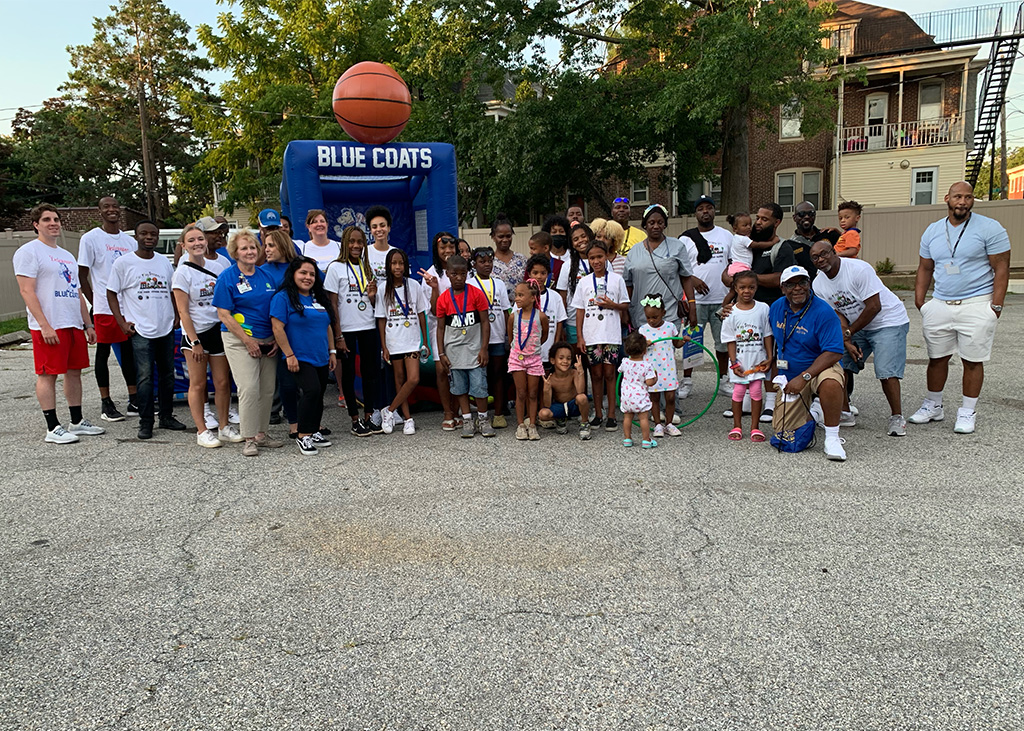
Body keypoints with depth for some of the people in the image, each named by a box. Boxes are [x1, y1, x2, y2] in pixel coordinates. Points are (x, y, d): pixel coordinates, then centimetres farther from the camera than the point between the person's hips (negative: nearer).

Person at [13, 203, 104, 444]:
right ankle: (53, 429, -1)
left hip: (74, 325, 8)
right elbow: (27, 291, -12)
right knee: (48, 375, -4)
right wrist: (44, 326, -20)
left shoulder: (67, 255, 21)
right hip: (49, 327, -8)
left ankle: (77, 422, 19)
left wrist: (87, 325, 18)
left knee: (74, 372, 10)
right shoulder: (29, 251, -4)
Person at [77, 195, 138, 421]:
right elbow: (82, 275, -2)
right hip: (105, 308, -5)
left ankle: (134, 402, 16)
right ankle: (106, 404, 9)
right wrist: (95, 302, -7)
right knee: (103, 353, 3)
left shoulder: (129, 240, 13)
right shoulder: (91, 238, -2)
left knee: (129, 352, 10)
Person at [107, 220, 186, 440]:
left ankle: (166, 417, 22)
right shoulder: (123, 263, -2)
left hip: (166, 329, 5)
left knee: (168, 374, 11)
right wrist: (122, 322, -8)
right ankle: (145, 422, 2)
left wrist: (177, 316, 10)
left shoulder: (164, 262, 11)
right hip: (141, 331, -5)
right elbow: (112, 293, 0)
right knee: (145, 377, -6)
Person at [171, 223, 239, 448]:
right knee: (198, 384, 3)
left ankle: (224, 427, 18)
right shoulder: (182, 273, -6)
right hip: (195, 332, -4)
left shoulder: (217, 266, 6)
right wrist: (195, 342, -14)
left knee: (223, 382, 6)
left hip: (219, 329, 4)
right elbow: (183, 311, -9)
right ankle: (202, 431, 11)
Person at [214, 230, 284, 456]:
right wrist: (247, 340, -13)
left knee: (268, 389, 6)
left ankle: (262, 435, 18)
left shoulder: (266, 276, 11)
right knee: (249, 388, -11)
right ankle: (249, 439, -3)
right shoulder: (227, 277, -5)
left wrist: (277, 339, 3)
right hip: (240, 340, -5)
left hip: (268, 341, 6)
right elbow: (224, 314, -8)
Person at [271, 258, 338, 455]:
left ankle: (314, 432, 25)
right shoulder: (283, 298, -7)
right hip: (300, 359, -7)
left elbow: (328, 327, 20)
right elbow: (278, 328, -13)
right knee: (311, 390, -21)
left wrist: (332, 351, 16)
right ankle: (303, 435, -9)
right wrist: (289, 355, -16)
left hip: (321, 359, 8)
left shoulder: (319, 298, 14)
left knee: (318, 395, 10)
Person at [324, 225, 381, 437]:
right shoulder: (336, 267, -3)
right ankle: (355, 420, 11)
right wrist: (337, 336, -12)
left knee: (370, 372, 5)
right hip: (346, 329, -5)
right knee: (349, 373, 3)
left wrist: (372, 296, -6)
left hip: (369, 328, 5)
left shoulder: (366, 268, 13)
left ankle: (368, 417, 14)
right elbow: (332, 304, -7)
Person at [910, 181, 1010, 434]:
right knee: (937, 358, 10)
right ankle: (933, 406, 25)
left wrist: (996, 306, -11)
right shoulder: (932, 231, 10)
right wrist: (919, 301, 7)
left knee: (973, 361, 2)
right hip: (939, 305, 4)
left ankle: (968, 412, 13)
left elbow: (1001, 268, -5)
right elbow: (925, 268, 16)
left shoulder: (989, 228, -4)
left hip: (976, 305, -4)